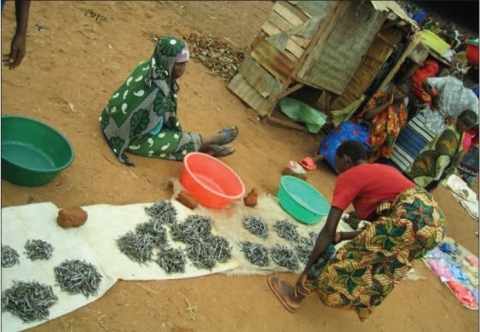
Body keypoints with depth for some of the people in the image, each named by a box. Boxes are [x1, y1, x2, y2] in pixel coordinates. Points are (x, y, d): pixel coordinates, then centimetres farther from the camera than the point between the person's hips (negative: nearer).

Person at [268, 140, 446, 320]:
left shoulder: (348, 176, 7)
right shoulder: (384, 170, 31)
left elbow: (328, 231, 2)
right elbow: (380, 226, 33)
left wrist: (307, 270, 9)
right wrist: (341, 236, 37)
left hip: (412, 217, -8)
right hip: (436, 221, 8)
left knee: (352, 257, 4)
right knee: (379, 265, 26)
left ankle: (295, 295, 13)